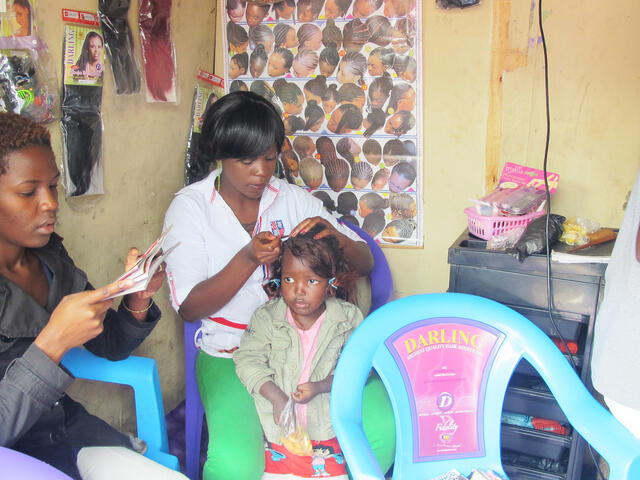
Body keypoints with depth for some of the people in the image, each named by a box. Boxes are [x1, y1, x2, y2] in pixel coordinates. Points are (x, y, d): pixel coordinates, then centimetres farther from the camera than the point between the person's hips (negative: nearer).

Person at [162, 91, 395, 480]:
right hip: (230, 354, -3)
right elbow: (189, 308, -8)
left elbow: (365, 264, 8)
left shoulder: (294, 198, 6)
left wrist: (335, 236, -15)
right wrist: (249, 258, -21)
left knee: (383, 426, -21)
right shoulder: (190, 207, -2)